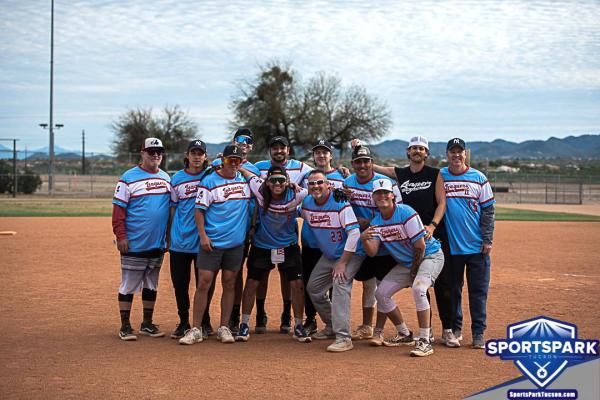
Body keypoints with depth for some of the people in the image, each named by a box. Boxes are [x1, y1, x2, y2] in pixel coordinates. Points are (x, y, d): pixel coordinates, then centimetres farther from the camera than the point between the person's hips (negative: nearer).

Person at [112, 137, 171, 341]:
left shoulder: (166, 178, 11)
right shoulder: (129, 178, -6)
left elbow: (172, 208, 16)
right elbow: (118, 209, -9)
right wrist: (121, 236, -15)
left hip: (158, 244, 6)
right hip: (134, 245, -6)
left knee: (151, 285, 14)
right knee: (128, 285, 0)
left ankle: (147, 324, 23)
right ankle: (125, 326, 9)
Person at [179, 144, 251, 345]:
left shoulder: (245, 179, 8)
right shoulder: (209, 181, -5)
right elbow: (199, 210, -6)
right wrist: (203, 235, -14)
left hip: (236, 243, 4)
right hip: (212, 243, -4)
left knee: (229, 284, 7)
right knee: (203, 283, -6)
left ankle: (224, 327, 14)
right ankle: (196, 329, -1)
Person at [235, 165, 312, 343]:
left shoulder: (295, 195, -19)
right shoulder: (261, 191, -19)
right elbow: (246, 172, -6)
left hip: (289, 246, 0)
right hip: (262, 246, 0)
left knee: (297, 284, -2)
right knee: (251, 283, 2)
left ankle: (298, 326, 14)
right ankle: (244, 325, 16)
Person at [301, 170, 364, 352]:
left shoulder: (340, 203, -25)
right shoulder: (307, 204, -5)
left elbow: (354, 233, -28)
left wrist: (342, 263, -27)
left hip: (349, 254, -8)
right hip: (328, 255, 8)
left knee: (340, 286, -25)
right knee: (313, 288, 12)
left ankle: (344, 338, -26)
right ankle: (332, 326, 31)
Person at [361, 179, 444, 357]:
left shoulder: (406, 213, -23)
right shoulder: (376, 222, -2)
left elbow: (420, 246, -22)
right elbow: (372, 252, -12)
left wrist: (413, 272, -13)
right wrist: (363, 239, -33)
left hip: (430, 255, -8)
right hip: (405, 262, 8)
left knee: (418, 288, -32)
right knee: (381, 292, 2)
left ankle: (425, 342, -28)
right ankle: (405, 335, 17)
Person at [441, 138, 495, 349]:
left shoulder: (479, 178, 2)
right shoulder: (439, 177, 4)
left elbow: (488, 211, 2)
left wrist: (487, 240, -5)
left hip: (477, 246, -1)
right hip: (450, 246, 1)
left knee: (478, 291, 1)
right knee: (452, 289, 9)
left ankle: (478, 333, 8)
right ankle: (454, 329, 21)